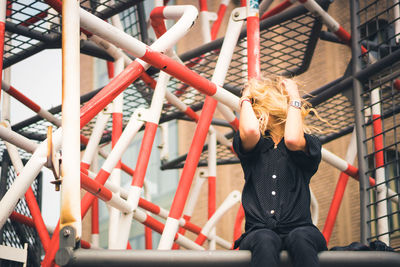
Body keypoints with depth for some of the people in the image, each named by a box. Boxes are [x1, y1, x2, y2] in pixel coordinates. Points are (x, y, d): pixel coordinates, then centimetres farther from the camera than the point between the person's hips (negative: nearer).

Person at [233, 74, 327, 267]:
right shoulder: (253, 146, 17)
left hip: (299, 228, 0)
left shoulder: (309, 144, 14)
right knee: (265, 240, -36)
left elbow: (293, 140, -11)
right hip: (259, 231, 0)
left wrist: (295, 98, 5)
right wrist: (246, 98, 13)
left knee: (299, 238, -37)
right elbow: (249, 130, -8)